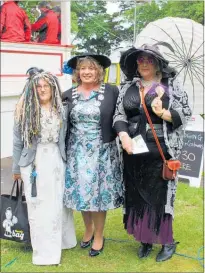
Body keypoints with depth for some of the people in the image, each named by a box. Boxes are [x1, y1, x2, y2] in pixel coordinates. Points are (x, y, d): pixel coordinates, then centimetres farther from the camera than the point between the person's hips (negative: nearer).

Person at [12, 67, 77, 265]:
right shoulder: (25, 110, -5)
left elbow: (65, 138, 9)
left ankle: (59, 242, 28)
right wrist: (16, 167, 2)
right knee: (38, 205, 2)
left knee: (58, 202, 10)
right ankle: (44, 250, 13)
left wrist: (67, 161, 6)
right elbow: (18, 140, -1)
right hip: (33, 162, -3)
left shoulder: (61, 110, 4)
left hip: (56, 161, 3)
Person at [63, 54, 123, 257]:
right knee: (81, 191, 11)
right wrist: (64, 151, 4)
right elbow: (63, 123, 7)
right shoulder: (69, 94, 3)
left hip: (102, 152, -3)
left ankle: (99, 236, 25)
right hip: (77, 152, 3)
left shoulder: (111, 92, -7)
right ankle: (88, 230, 35)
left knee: (99, 193, 5)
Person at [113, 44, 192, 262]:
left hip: (160, 151, -4)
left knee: (160, 195, 1)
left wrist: (163, 113, -19)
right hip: (133, 151, 4)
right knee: (137, 195, 9)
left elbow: (185, 113, -2)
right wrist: (124, 135, -12)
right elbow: (119, 115, 6)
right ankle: (145, 239, 25)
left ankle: (167, 242, 19)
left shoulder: (171, 85, 0)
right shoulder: (128, 87, 10)